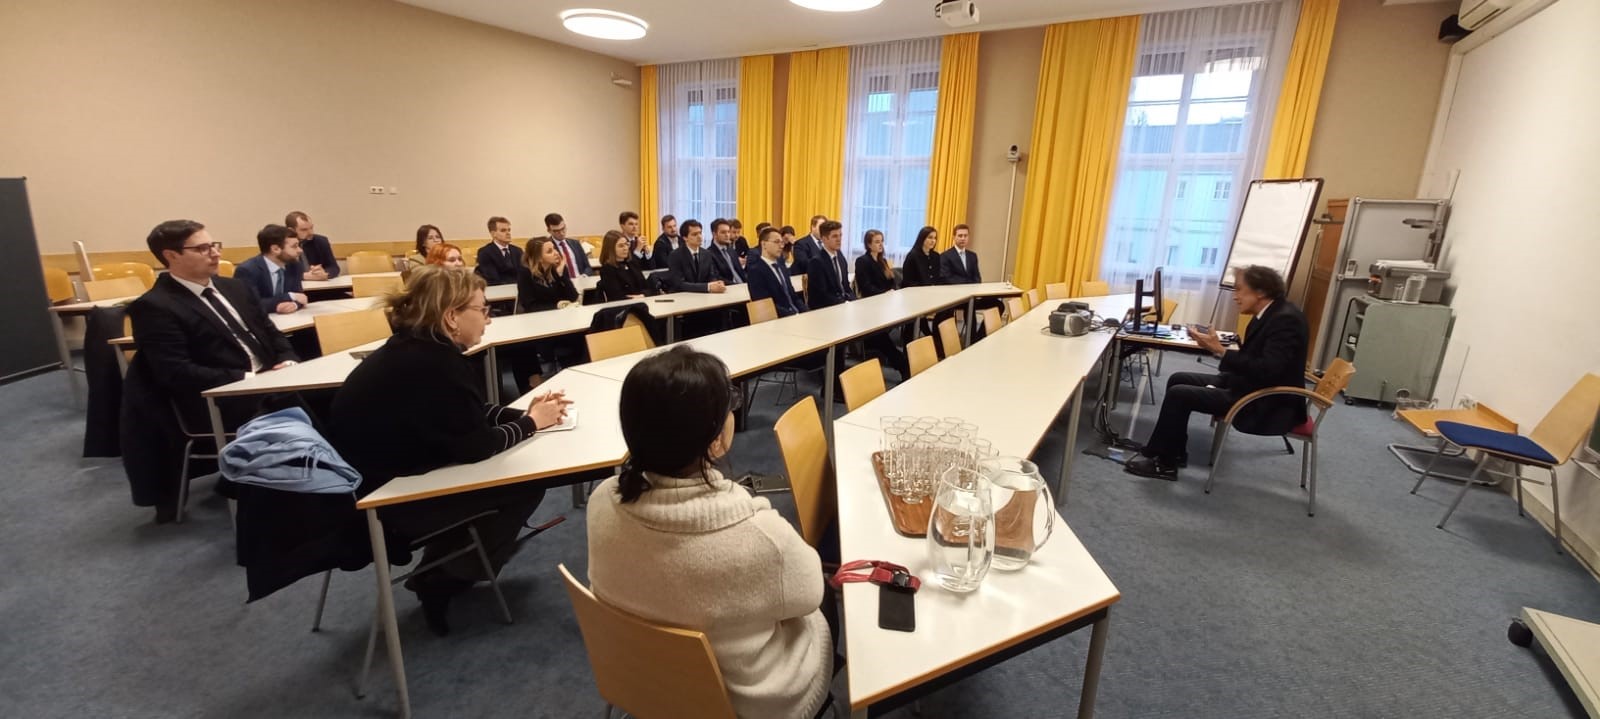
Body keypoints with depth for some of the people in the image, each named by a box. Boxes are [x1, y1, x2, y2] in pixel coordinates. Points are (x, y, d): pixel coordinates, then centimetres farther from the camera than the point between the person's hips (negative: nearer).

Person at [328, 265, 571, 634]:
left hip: (379, 478, 10)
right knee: (524, 487, -6)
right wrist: (530, 423, -10)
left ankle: (437, 570, 23)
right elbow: (475, 446, -25)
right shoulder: (434, 364, -29)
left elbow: (473, 414, 9)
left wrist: (524, 412, -5)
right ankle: (443, 584, 9)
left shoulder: (416, 349, 2)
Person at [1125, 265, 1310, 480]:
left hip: (1267, 403, -10)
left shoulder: (1286, 319, -22)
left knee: (1180, 393, -17)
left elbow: (1267, 370, -30)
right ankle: (1174, 453, 10)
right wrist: (1216, 347, -6)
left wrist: (1221, 351, -28)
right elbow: (1250, 358, 10)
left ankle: (1162, 461, -3)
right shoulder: (1269, 313, 8)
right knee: (1179, 380, 5)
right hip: (1251, 385, 10)